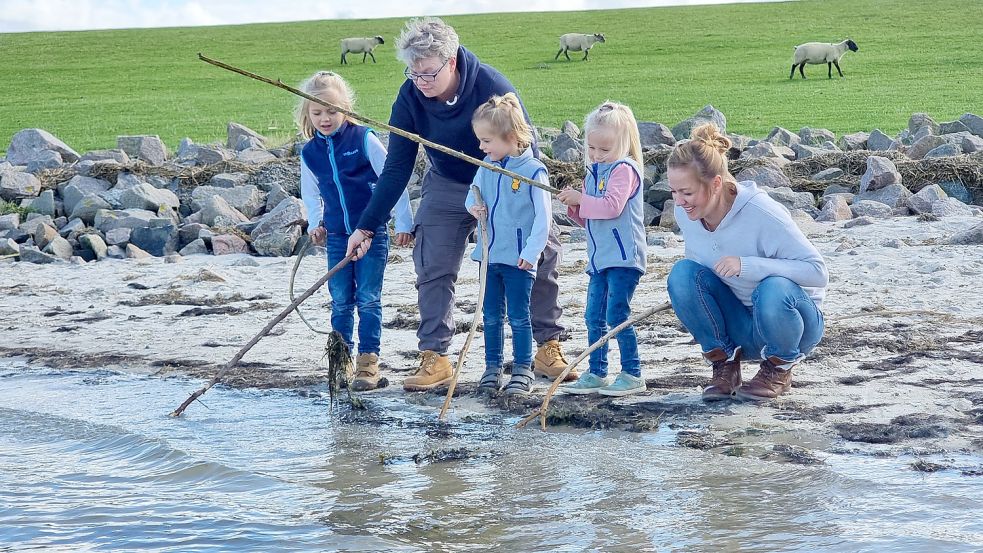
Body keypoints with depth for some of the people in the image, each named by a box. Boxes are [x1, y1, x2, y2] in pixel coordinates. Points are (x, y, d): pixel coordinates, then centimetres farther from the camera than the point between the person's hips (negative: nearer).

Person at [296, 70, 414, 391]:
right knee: (340, 301, 7)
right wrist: (315, 224, 7)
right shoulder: (309, 152, 3)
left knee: (368, 299, -3)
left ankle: (368, 361, 2)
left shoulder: (363, 139, -10)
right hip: (336, 237, 4)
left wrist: (404, 222, -5)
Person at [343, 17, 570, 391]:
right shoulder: (410, 98, -23)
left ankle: (549, 346, 9)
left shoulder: (491, 86, -31)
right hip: (448, 188, 2)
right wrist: (366, 227, -19)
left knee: (542, 255, -5)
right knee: (432, 266, -10)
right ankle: (434, 357, -5)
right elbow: (396, 168, -16)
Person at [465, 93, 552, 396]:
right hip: (489, 255, 6)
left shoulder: (533, 170, -13)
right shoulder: (487, 166, 4)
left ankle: (523, 369, 13)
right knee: (491, 316, 12)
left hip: (518, 258, -6)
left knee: (519, 316, 3)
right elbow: (473, 194, 17)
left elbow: (543, 216, -13)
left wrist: (531, 252, -17)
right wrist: (473, 206, -7)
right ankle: (492, 366, 21)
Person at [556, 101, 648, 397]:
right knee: (594, 318, 10)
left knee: (617, 316, -10)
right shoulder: (594, 173, 17)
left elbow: (612, 206, -23)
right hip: (599, 259, 9)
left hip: (623, 256, -9)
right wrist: (575, 206, 1)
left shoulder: (624, 170, -10)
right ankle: (596, 374, 18)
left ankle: (632, 374, -2)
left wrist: (581, 199, -17)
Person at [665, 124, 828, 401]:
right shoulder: (685, 214, -9)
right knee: (683, 272, -20)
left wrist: (746, 265, -34)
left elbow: (818, 271, -26)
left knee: (773, 289, -38)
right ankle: (724, 364, -5)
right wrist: (689, 294, -8)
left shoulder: (761, 213, -26)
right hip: (742, 327, 4)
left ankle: (779, 369, -7)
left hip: (790, 317, -4)